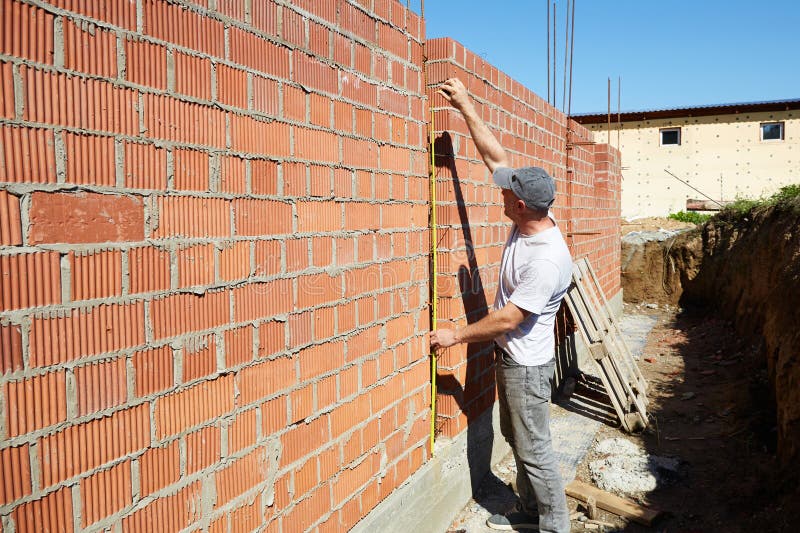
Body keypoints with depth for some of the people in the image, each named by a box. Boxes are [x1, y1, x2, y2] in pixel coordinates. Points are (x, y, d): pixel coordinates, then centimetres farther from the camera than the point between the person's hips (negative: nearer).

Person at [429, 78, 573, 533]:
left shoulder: (548, 260, -31)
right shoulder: (529, 220, -7)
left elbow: (507, 319, -25)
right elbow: (496, 156, 0)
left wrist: (455, 336, -14)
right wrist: (466, 106, 0)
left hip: (527, 364, -9)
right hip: (509, 355, 9)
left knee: (534, 449, 5)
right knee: (517, 439, 22)